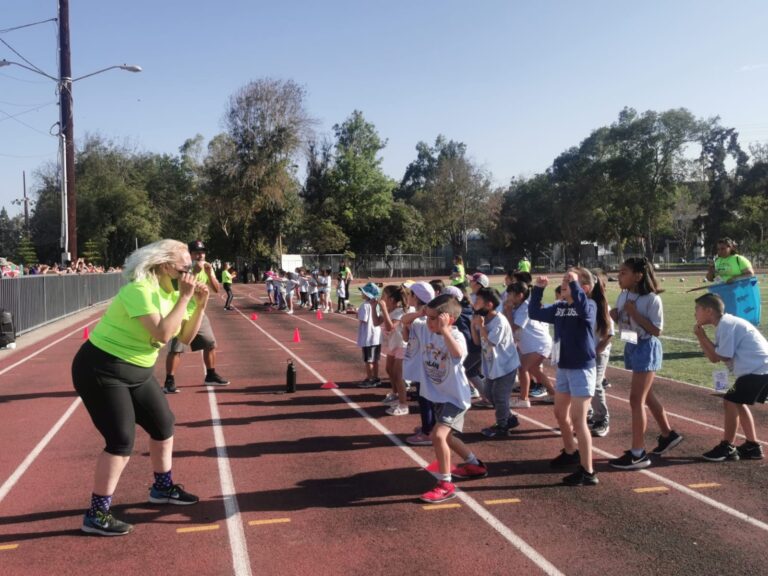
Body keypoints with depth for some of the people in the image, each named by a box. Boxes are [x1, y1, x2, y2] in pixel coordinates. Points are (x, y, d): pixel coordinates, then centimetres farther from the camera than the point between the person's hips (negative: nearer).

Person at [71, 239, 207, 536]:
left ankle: (162, 487, 33)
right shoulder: (139, 290, -24)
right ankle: (96, 514, 2)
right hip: (101, 371, -9)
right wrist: (184, 298, -29)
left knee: (163, 424, 14)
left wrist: (200, 305, -8)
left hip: (137, 371, 9)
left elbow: (185, 337, 5)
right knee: (122, 440, -11)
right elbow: (162, 334, -34)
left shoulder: (170, 294, 3)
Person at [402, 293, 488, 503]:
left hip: (455, 397, -9)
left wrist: (444, 329, -45)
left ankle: (446, 485, -6)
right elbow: (405, 320, 7)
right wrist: (419, 313, -12)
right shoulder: (425, 329, -6)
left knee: (438, 435, -22)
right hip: (437, 395, 9)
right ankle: (475, 465, 46)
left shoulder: (456, 336, -26)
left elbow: (458, 354, -48)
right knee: (446, 437, 23)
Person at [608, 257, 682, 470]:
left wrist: (635, 314, -23)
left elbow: (657, 330, -19)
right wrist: (615, 316, -6)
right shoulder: (623, 296, 4)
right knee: (645, 395, 19)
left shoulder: (652, 299, -18)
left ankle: (638, 454, 0)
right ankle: (668, 435, 39)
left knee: (636, 399, -8)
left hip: (647, 348, -8)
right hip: (631, 346, 8)